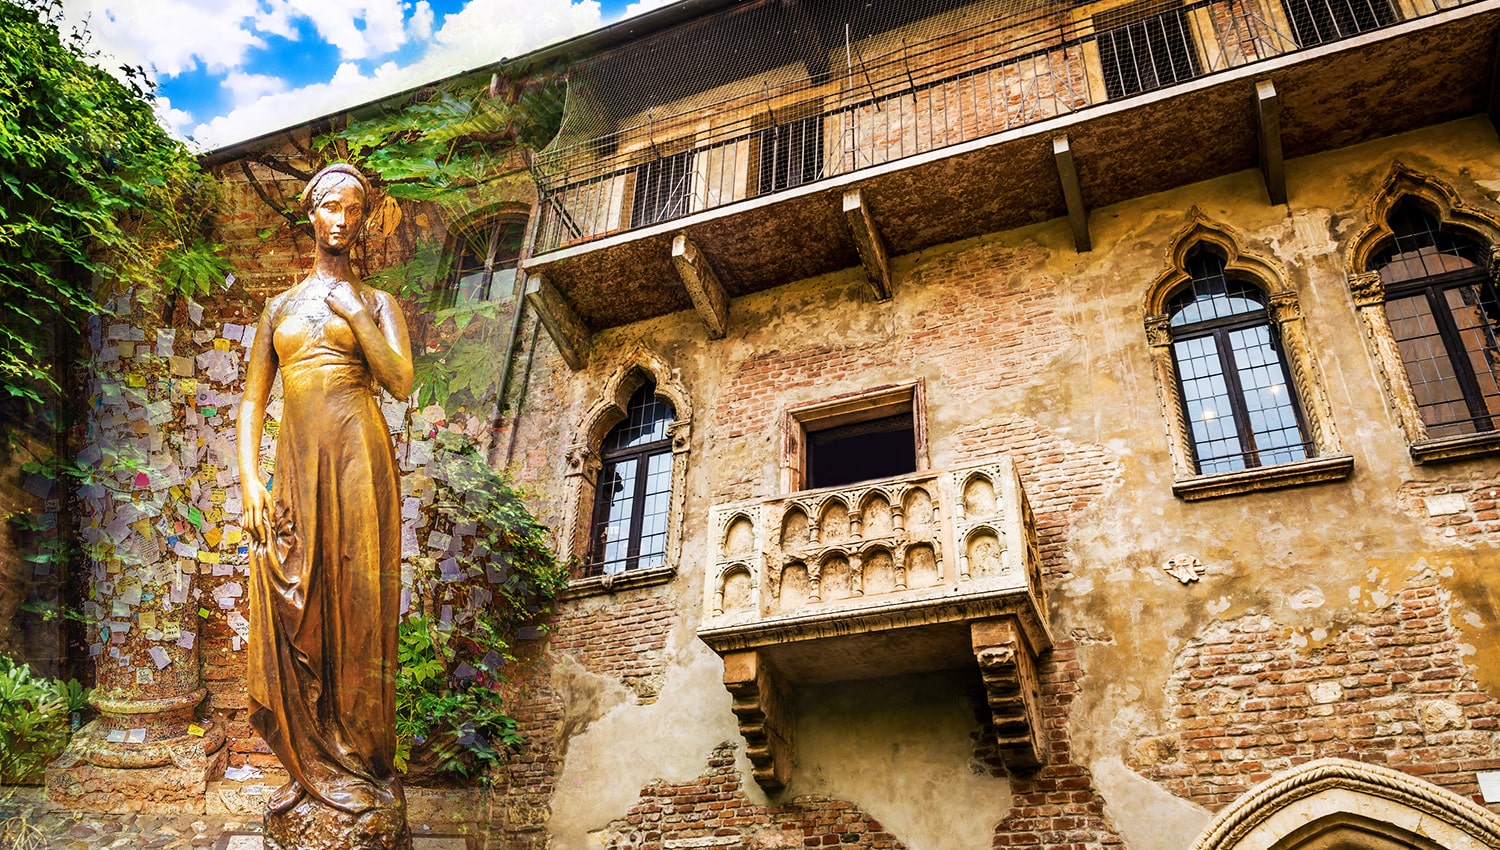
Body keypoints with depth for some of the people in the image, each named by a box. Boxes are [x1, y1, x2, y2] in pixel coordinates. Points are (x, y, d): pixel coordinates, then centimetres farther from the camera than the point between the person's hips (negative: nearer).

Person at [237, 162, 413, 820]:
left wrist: (353, 314, -6)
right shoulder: (280, 307, 19)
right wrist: (250, 477, -1)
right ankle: (312, 763, 12)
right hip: (296, 463, 3)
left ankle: (359, 761, 7)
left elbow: (401, 382, -5)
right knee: (293, 609, 0)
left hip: (356, 458, -3)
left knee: (354, 605, -3)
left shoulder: (376, 302, 11)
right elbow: (252, 400, 12)